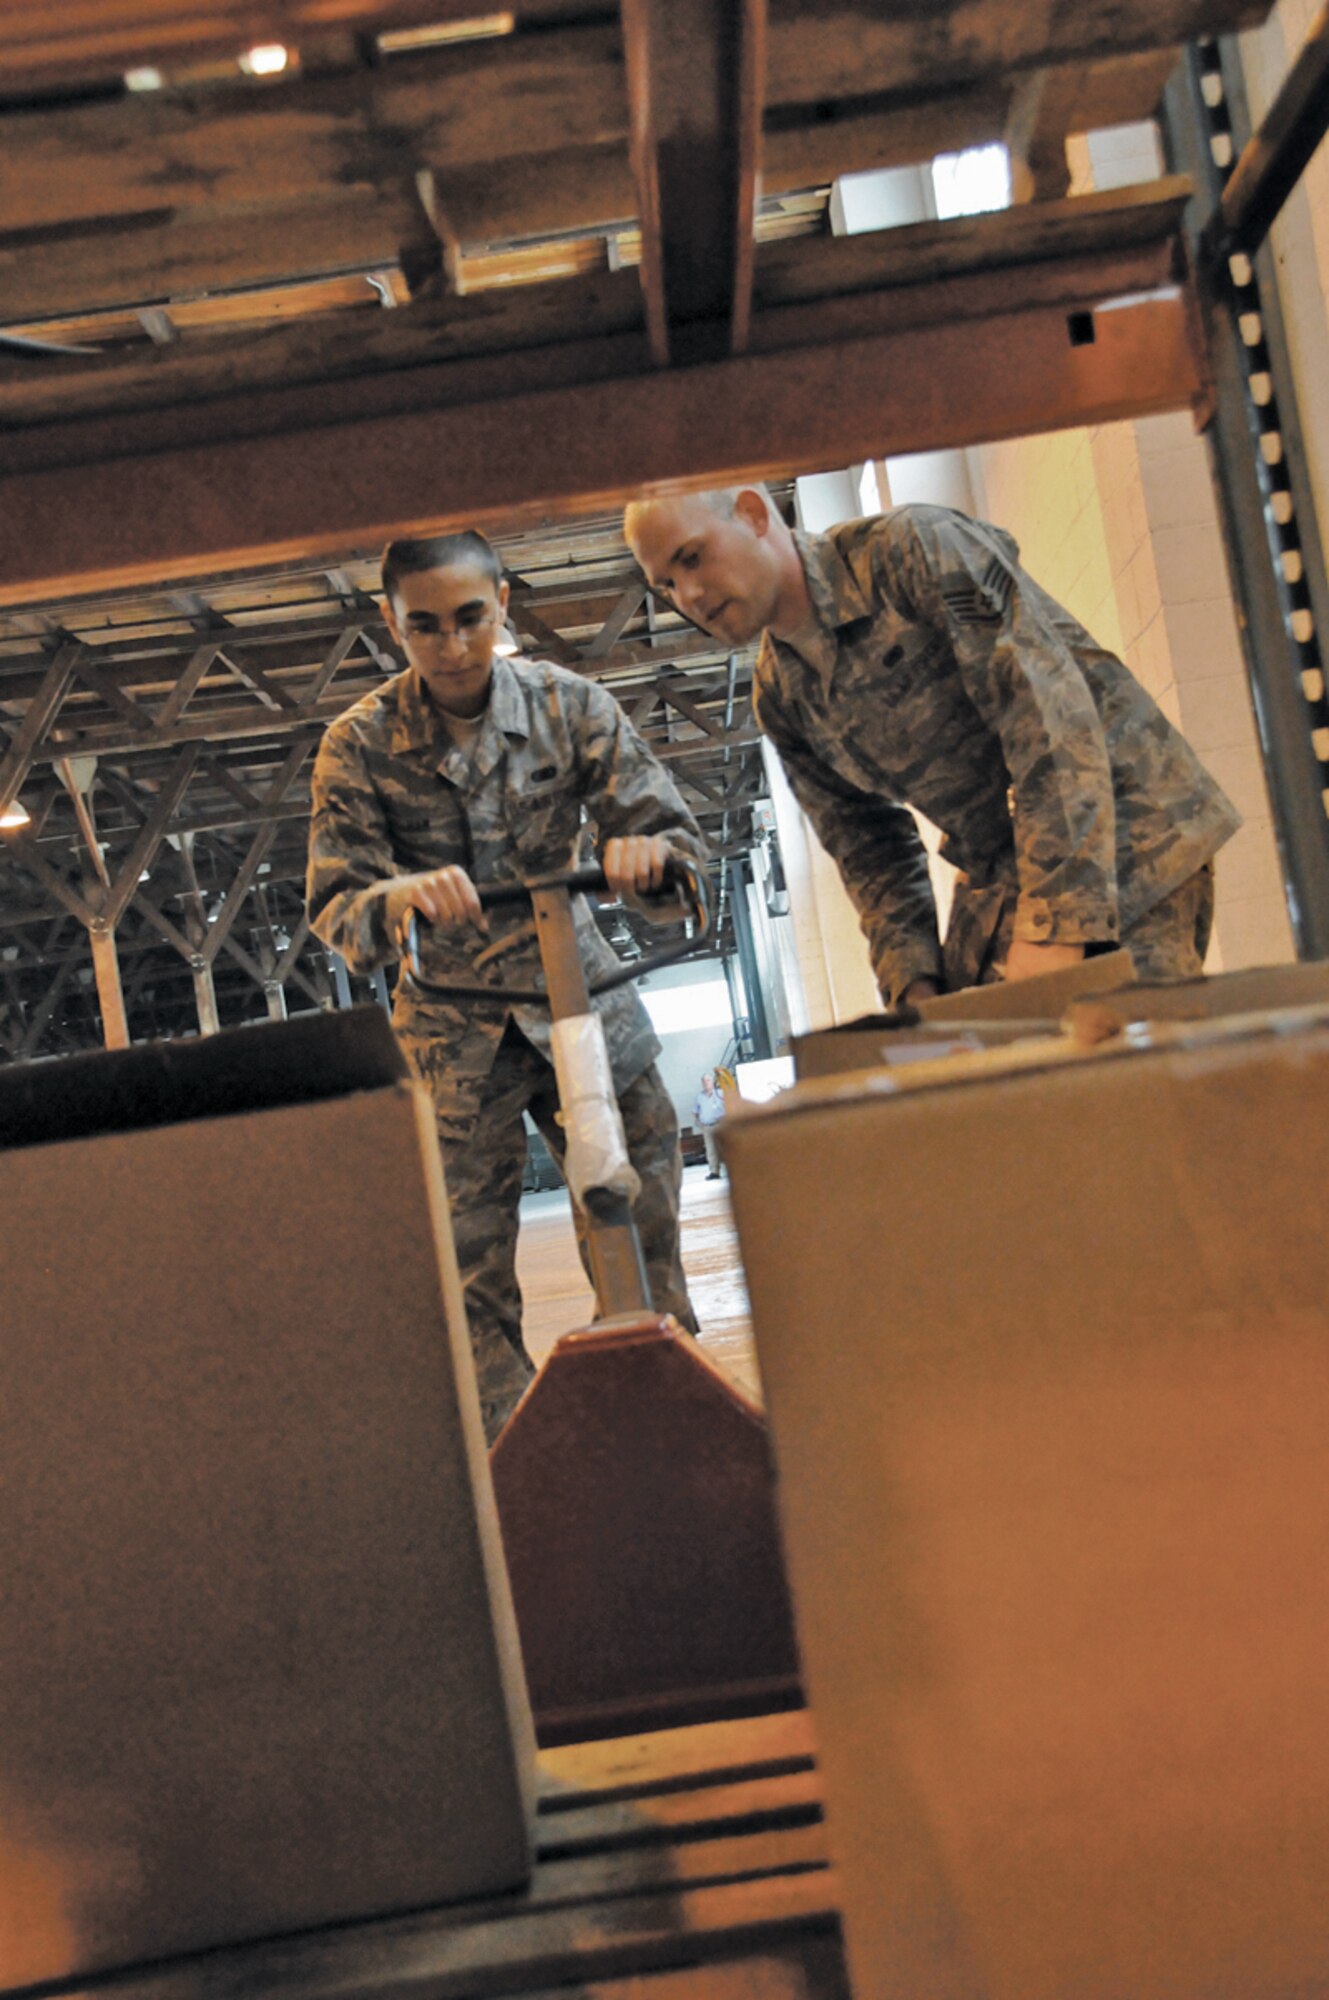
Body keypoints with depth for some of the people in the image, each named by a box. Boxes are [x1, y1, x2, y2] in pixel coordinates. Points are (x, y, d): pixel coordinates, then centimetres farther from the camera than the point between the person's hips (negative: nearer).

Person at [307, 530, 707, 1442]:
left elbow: (681, 835, -8)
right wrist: (397, 899, -38)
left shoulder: (569, 704, -8)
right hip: (453, 1021, -1)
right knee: (469, 1252, 0)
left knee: (642, 1219, 3)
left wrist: (648, 853, -33)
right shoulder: (359, 743, -10)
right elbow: (334, 906, -14)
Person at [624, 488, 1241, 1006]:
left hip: (1130, 837, -6)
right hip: (998, 881, 7)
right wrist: (914, 985, -6)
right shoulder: (779, 697, 7)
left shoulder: (914, 548, -14)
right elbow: (870, 853, 11)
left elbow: (1053, 716, -23)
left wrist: (1055, 924, -29)